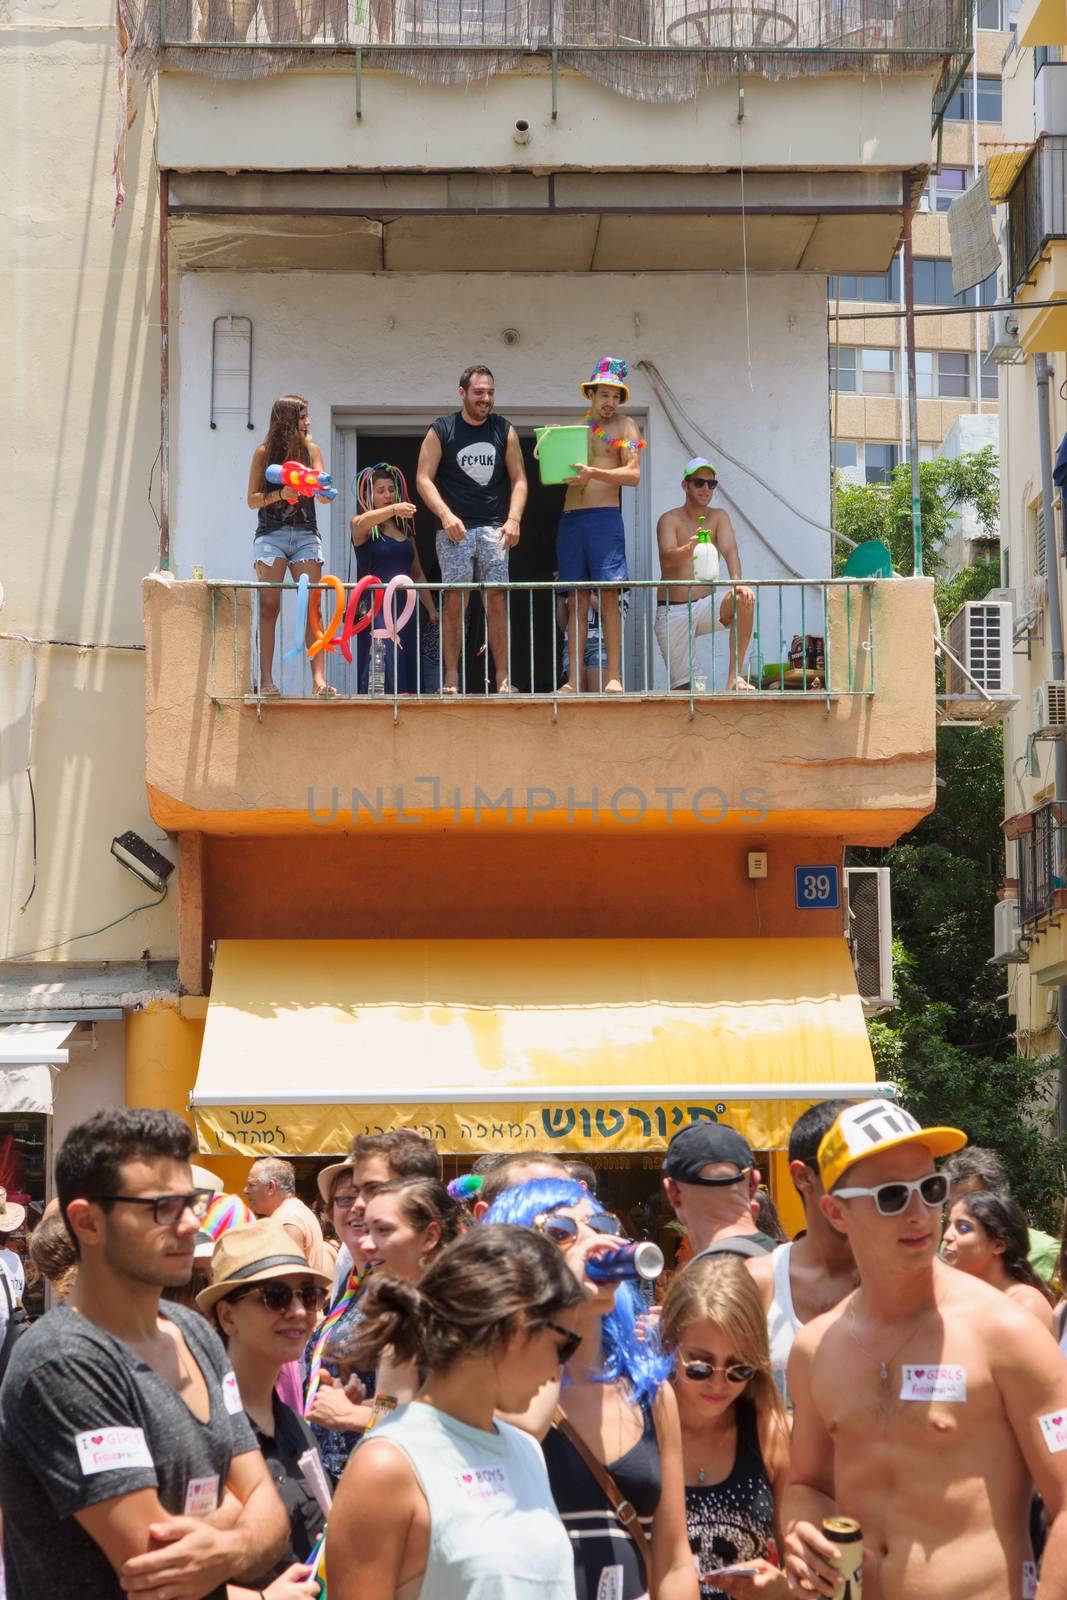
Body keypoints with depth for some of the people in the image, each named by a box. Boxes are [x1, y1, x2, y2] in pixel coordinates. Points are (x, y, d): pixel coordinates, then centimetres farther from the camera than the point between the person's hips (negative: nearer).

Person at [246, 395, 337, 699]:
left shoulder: (311, 449, 8)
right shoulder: (264, 452, 1)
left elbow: (326, 497, 5)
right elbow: (252, 500, 0)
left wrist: (323, 488, -18)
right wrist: (280, 494, -17)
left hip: (305, 535, 2)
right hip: (271, 534, -2)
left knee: (312, 606, -8)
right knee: (269, 606, -7)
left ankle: (319, 678, -13)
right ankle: (266, 680, -7)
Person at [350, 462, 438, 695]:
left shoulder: (405, 529, 18)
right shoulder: (363, 526, 1)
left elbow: (417, 574, 24)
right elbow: (361, 523, -25)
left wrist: (431, 608, 16)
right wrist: (393, 510, -43)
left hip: (405, 609, 6)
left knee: (408, 673, 1)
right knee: (382, 669, -18)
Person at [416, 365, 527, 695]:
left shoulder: (504, 431, 10)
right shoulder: (440, 431, 4)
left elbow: (518, 479, 8)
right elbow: (423, 479, 0)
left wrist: (513, 520, -6)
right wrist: (445, 515, -13)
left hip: (494, 528, 2)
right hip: (455, 528, -2)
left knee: (496, 599, -4)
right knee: (454, 599, -6)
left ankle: (502, 679, -2)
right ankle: (451, 679, -3)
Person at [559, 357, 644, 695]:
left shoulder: (624, 426, 6)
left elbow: (633, 475, -5)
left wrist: (594, 473, -19)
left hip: (605, 517, -4)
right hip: (570, 518, 4)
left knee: (608, 595, -9)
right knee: (576, 599, 2)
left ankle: (613, 676, -9)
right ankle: (574, 679, 1)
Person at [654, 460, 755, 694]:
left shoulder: (719, 517, 6)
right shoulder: (670, 520, -3)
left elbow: (729, 550, -12)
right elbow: (667, 558, -21)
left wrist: (737, 582, -34)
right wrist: (689, 548, -44)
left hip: (706, 605, 2)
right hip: (672, 612, -2)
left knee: (746, 598, -30)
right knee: (682, 688, -9)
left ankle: (734, 677, -24)